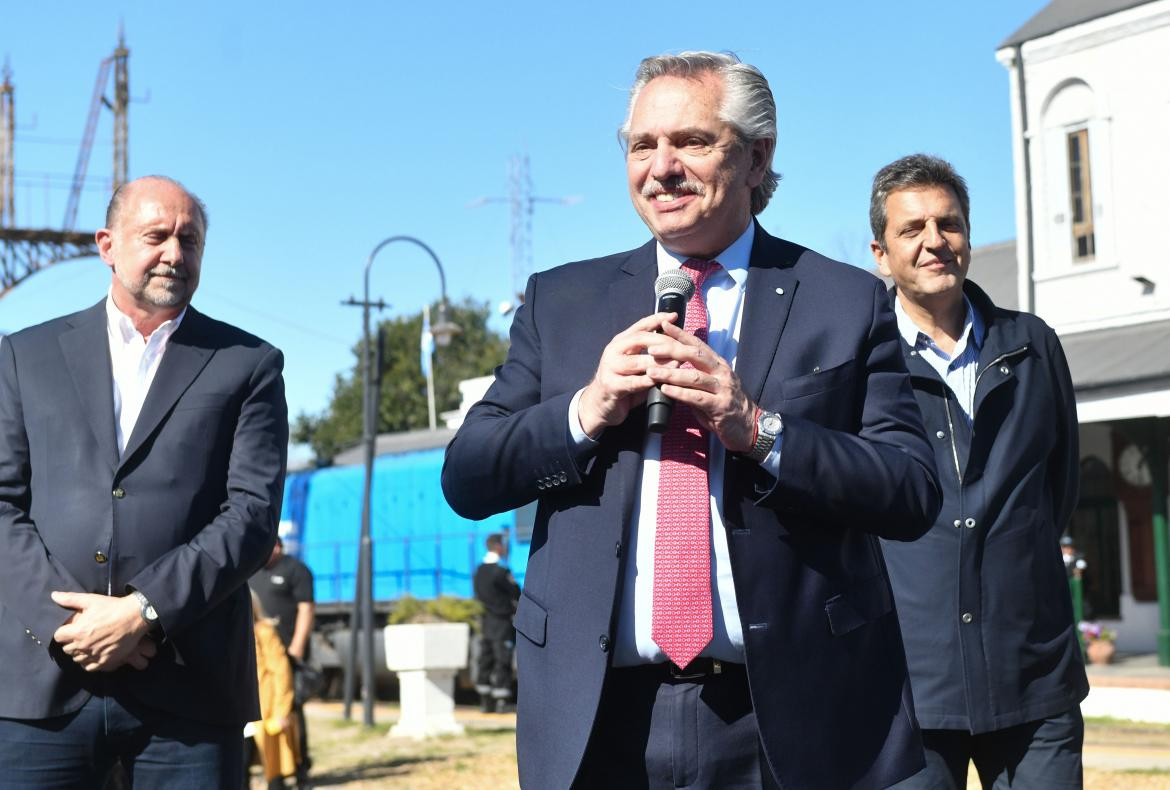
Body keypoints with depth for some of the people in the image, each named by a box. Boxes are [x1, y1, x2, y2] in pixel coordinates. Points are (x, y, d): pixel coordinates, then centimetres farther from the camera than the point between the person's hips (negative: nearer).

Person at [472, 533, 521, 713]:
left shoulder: (479, 570, 8)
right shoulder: (500, 571, -16)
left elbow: (479, 595, 11)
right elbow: (516, 593, -9)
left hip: (485, 622, 7)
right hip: (501, 622, -7)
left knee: (485, 660, 9)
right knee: (503, 661, -2)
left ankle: (485, 701, 11)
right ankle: (501, 702, -3)